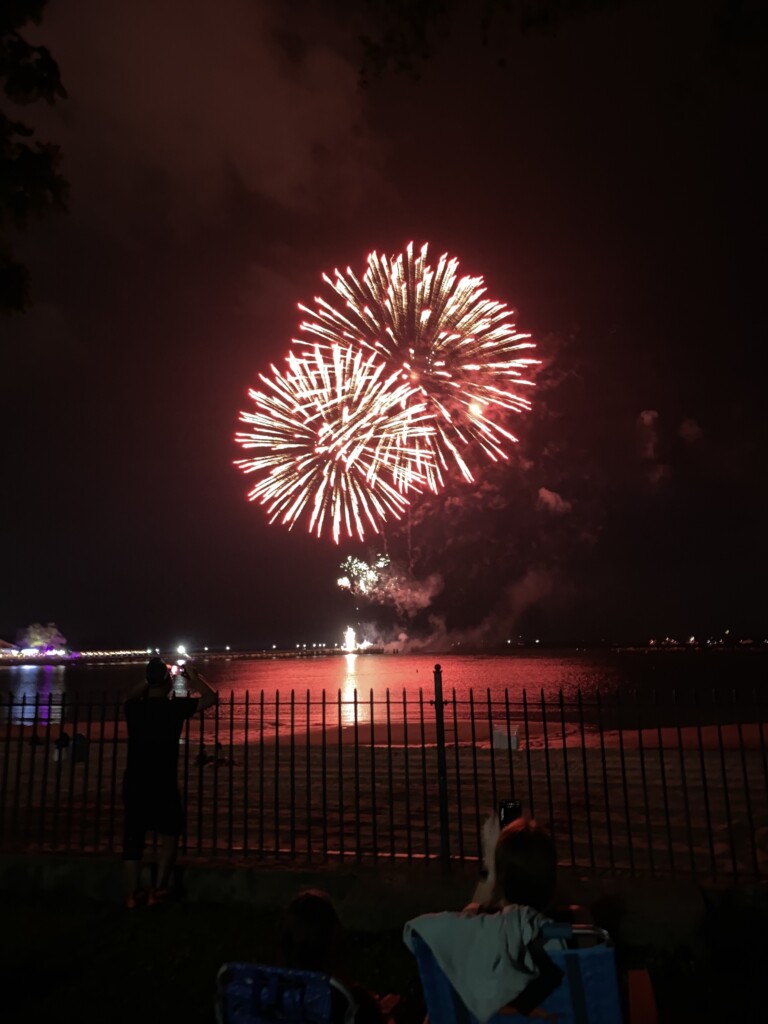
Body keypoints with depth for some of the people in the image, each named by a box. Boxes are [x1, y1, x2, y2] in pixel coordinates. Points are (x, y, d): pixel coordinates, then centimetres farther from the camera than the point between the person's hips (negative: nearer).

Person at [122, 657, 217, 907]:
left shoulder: (134, 708, 1)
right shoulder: (175, 707, -12)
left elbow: (132, 697, 27)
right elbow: (211, 697, -4)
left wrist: (151, 680, 26)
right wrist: (193, 676, 6)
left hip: (133, 782, 4)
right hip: (161, 783, -4)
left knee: (133, 836, 13)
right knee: (170, 833, 13)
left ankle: (134, 894, 19)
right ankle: (158, 890, 11)